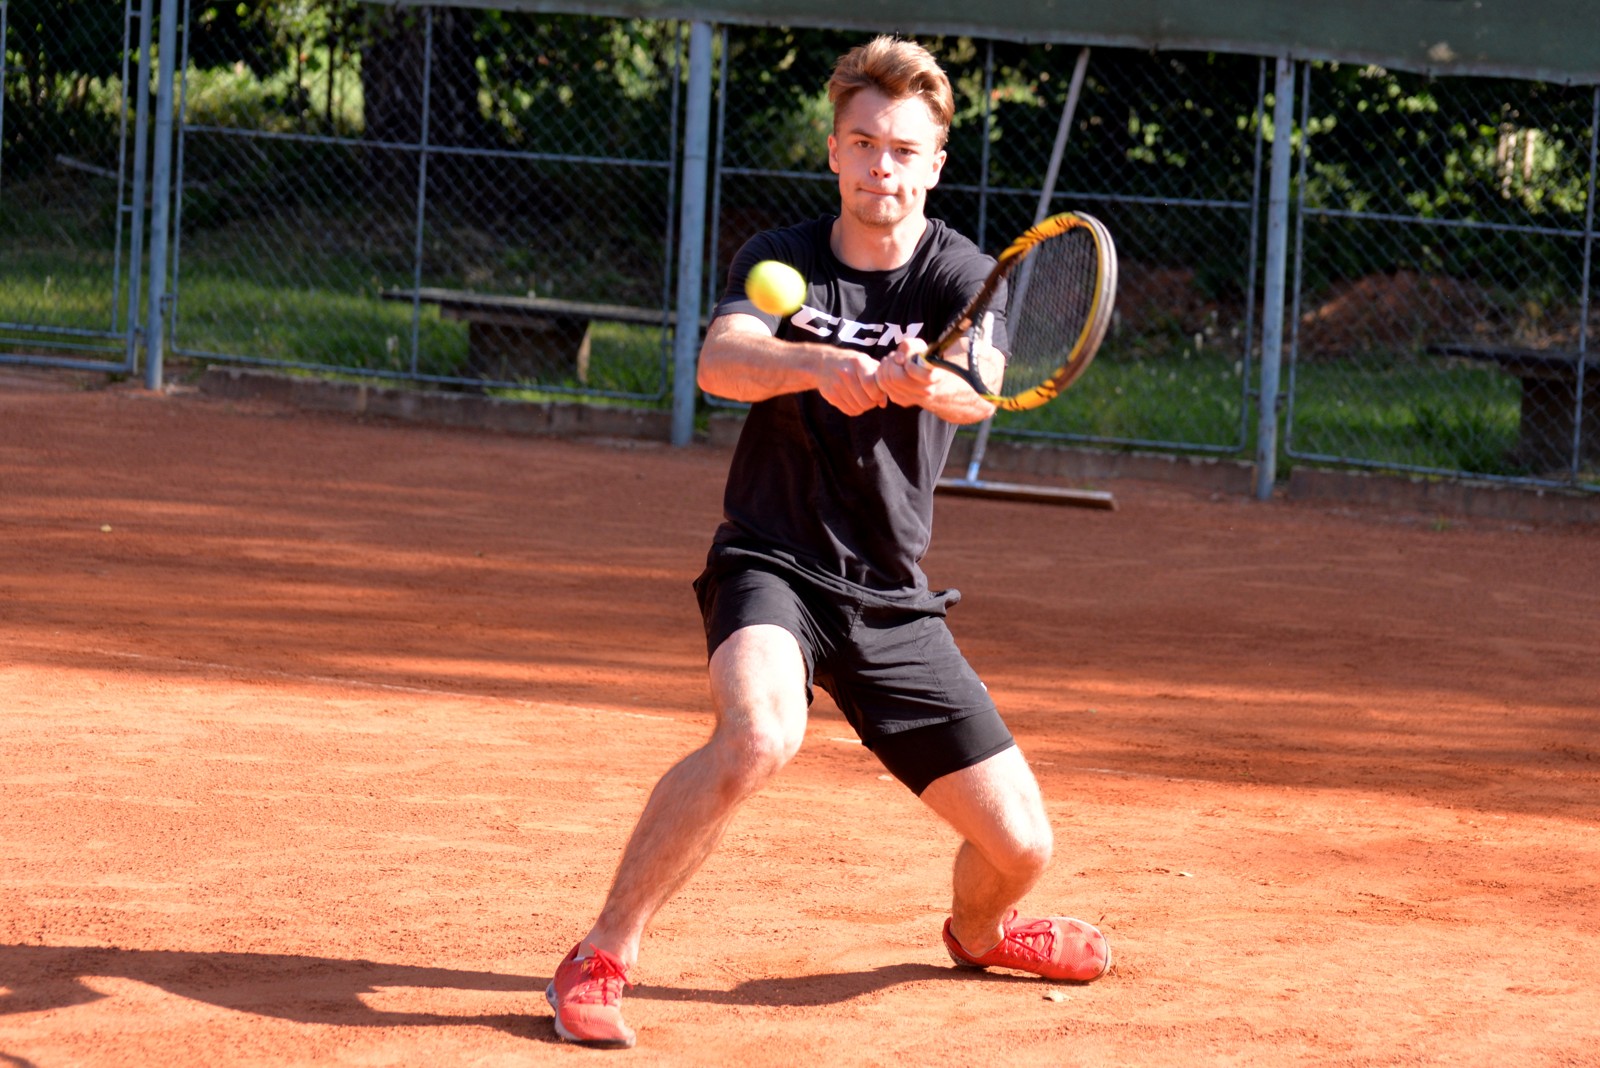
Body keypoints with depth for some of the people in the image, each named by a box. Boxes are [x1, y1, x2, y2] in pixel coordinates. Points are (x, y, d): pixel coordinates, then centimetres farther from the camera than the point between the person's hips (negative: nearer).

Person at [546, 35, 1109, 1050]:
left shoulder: (963, 277, -5)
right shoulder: (782, 260, -3)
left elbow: (978, 393, -27)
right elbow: (720, 359, -24)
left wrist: (928, 383, -50)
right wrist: (820, 364, -44)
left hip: (892, 599, 2)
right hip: (772, 563, -2)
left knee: (1019, 844, 0)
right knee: (760, 734, -36)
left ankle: (978, 931, 39)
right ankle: (600, 958, -23)